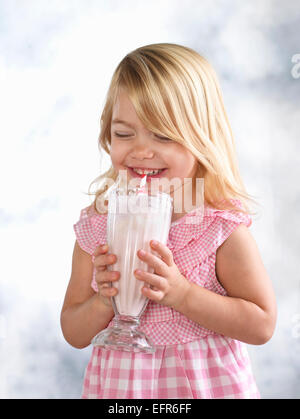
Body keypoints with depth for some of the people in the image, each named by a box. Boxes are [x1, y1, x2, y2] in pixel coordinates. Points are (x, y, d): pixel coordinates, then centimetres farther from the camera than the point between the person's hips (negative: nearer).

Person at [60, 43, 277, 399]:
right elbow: (73, 335, -2)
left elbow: (261, 325, -14)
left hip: (204, 383, -2)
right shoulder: (95, 227, -8)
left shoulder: (223, 229, -17)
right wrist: (104, 302, -22)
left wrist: (179, 293, -23)